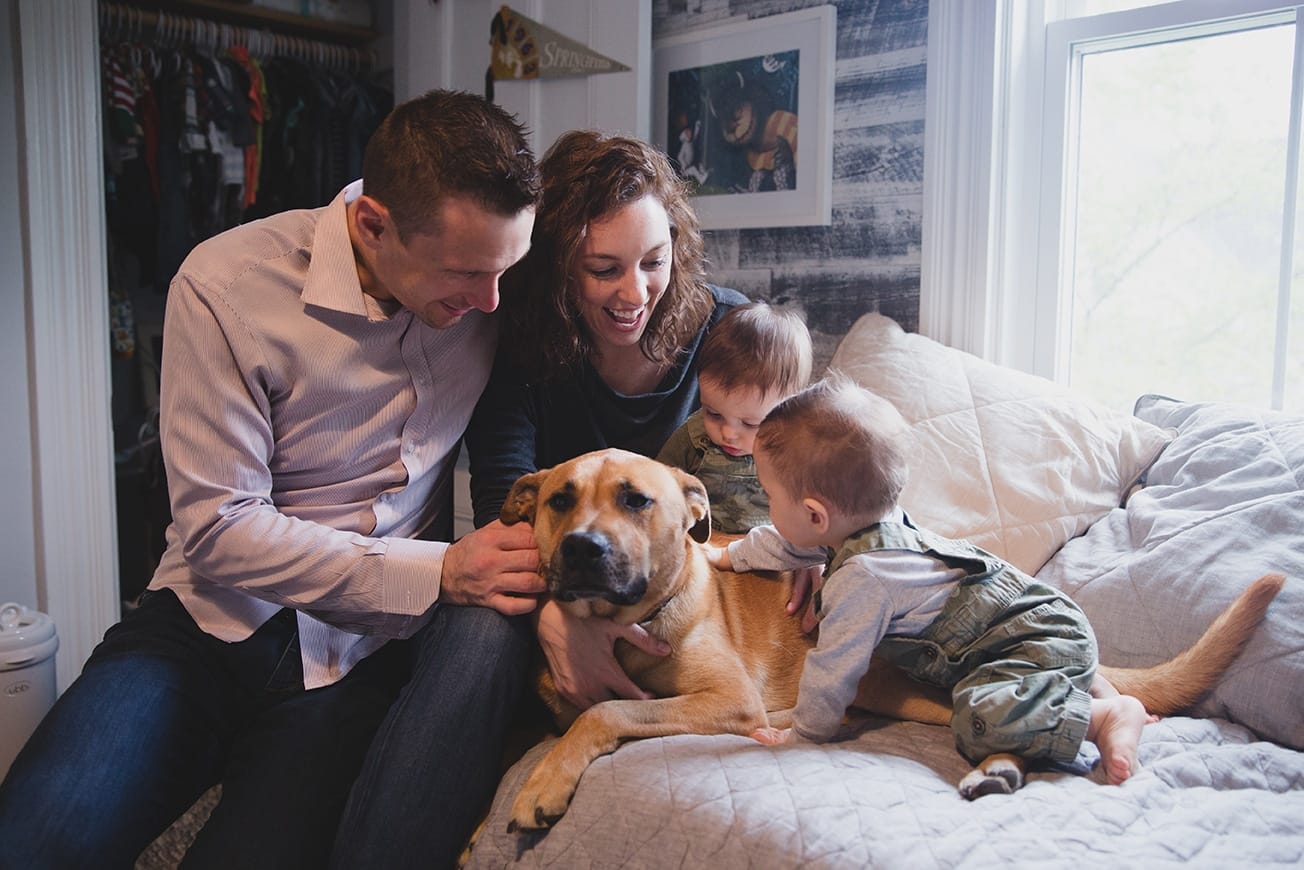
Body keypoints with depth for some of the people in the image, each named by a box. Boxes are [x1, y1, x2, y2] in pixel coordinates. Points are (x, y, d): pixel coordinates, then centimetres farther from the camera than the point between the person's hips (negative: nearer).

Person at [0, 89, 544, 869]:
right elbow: (217, 526, -14)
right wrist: (437, 573, -22)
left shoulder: (487, 281, -4)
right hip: (213, 625, 0)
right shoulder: (227, 286, -14)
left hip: (361, 652, 1)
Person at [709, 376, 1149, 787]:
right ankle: (1082, 684, 24)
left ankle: (1108, 715, -16)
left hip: (1042, 643, -10)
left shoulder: (862, 578, -27)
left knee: (981, 721, -30)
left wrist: (804, 733, -2)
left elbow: (833, 668, -18)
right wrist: (729, 554, 36)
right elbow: (786, 542, 22)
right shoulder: (870, 522, 3)